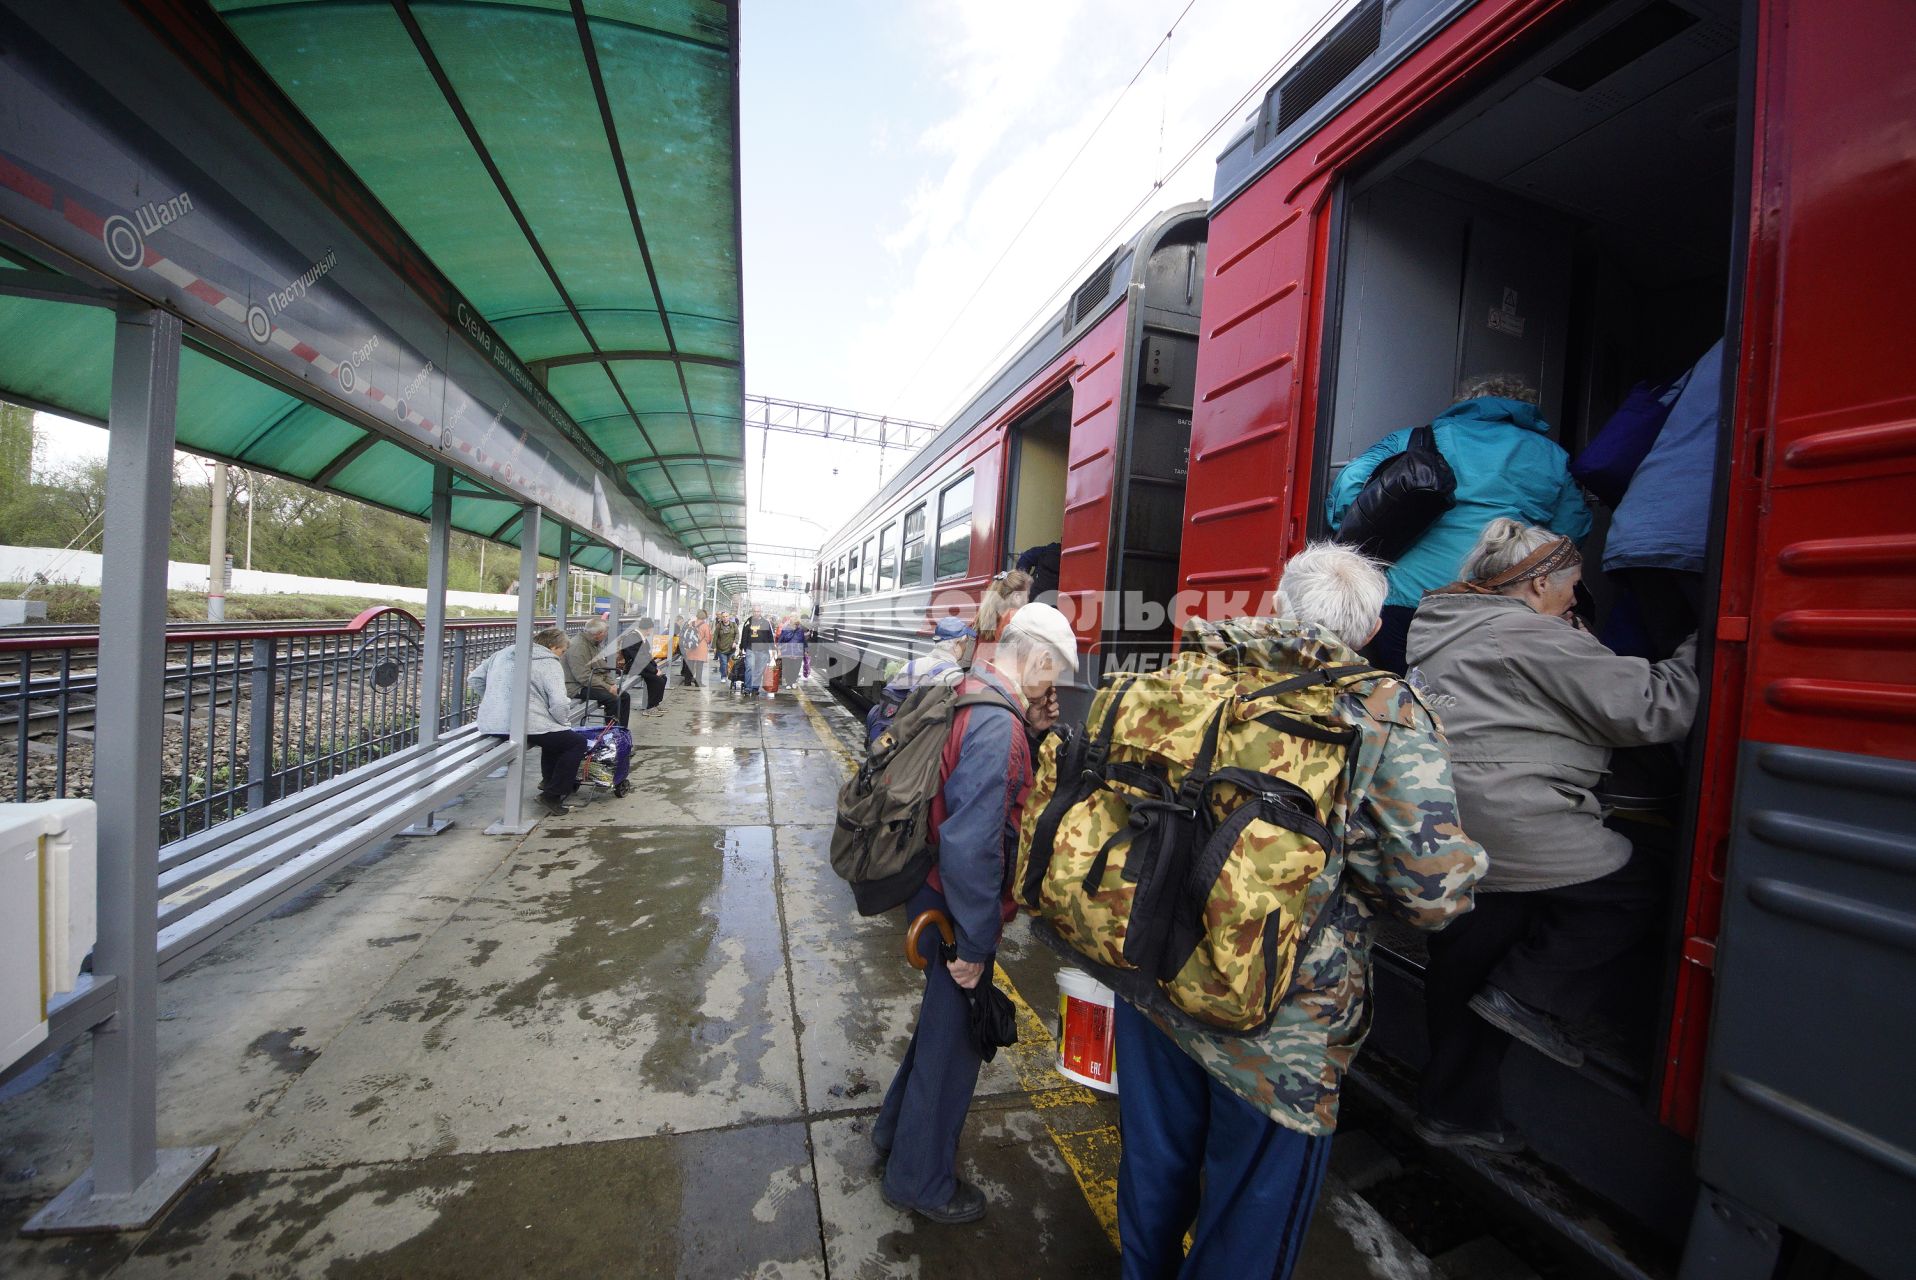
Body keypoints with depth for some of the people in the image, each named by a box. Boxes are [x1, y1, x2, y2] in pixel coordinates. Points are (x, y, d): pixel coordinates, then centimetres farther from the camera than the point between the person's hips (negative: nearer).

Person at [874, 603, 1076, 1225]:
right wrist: (975, 944, -21)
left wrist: (1031, 732, 1)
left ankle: (897, 1128, 51)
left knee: (943, 1021, 29)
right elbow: (971, 845, -32)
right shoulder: (997, 725, -28)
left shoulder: (967, 696, 2)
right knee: (953, 1038, 14)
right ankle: (920, 1180, 39)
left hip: (937, 896, 9)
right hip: (956, 909, -9)